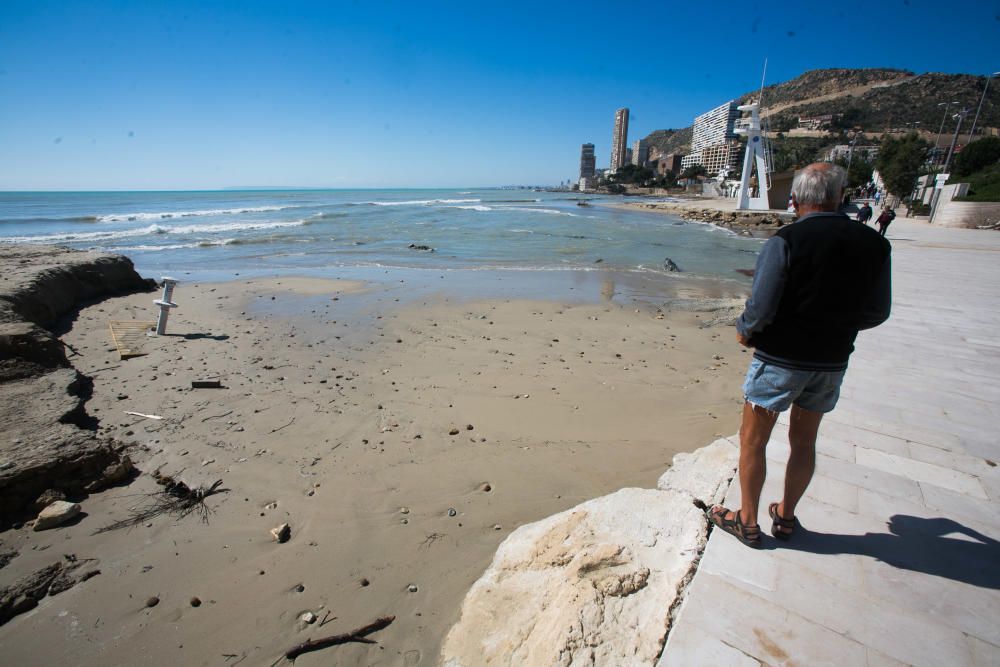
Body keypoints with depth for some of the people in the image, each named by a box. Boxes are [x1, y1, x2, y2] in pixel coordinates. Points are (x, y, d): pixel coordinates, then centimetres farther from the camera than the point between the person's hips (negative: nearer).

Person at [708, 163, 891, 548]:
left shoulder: (785, 241, -18)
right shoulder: (873, 244, -2)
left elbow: (760, 310, -20)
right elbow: (877, 313, 5)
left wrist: (744, 332, 0)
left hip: (780, 358, -5)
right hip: (833, 361, 6)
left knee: (753, 440, 10)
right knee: (804, 442, 20)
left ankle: (747, 521, 23)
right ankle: (786, 517, 36)